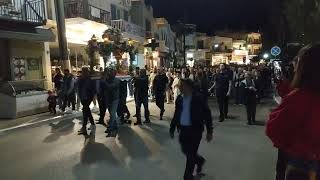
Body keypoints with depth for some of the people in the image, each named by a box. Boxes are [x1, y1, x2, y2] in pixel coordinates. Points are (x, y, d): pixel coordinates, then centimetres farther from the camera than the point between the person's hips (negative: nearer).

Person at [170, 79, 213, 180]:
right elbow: (176, 115, 10)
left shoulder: (198, 98, -13)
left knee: (191, 154, 2)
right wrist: (172, 129, 11)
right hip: (183, 129, 6)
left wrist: (209, 131, -9)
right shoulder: (179, 99, 2)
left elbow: (207, 115, -9)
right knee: (186, 151, 17)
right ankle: (199, 160, 47)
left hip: (195, 130, -5)